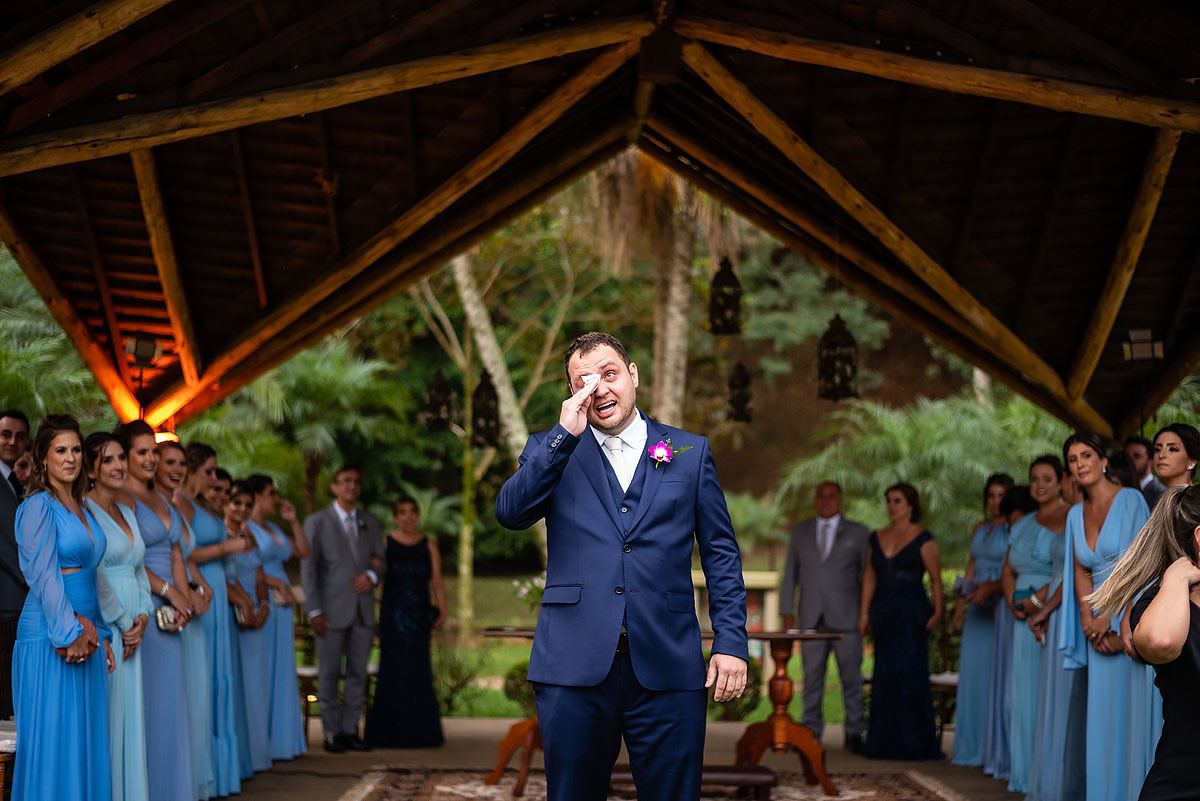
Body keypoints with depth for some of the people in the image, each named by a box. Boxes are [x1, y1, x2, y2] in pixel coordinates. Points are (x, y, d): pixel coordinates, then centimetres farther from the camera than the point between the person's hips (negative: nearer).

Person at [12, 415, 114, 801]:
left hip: (84, 635, 8)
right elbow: (44, 577, -15)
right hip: (49, 639, -8)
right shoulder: (38, 507, -8)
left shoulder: (82, 509, 16)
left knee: (86, 740, 8)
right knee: (51, 743, -5)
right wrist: (69, 633, -18)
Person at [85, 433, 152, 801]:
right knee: (105, 718, -5)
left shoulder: (127, 512, 17)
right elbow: (94, 575, -13)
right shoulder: (84, 511, -8)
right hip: (103, 629, -8)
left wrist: (142, 616, 1)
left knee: (130, 717, 8)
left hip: (131, 629, 8)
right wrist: (122, 624, -10)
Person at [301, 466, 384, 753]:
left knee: (358, 672, 5)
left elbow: (380, 559, 17)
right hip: (333, 610, -4)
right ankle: (332, 732, 7)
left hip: (363, 610, 4)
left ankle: (350, 730, 12)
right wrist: (314, 611, -9)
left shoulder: (370, 522, 14)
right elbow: (308, 567, -1)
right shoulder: (317, 522, 2)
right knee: (329, 673, 0)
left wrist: (372, 576, -8)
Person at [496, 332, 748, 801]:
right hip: (575, 666, 0)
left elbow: (721, 554, 11)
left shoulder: (690, 452, 12)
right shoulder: (550, 449, 12)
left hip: (667, 665, 0)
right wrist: (566, 435, -10)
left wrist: (731, 641, 0)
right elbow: (510, 513, -6)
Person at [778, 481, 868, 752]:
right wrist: (787, 612, 6)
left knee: (851, 677, -2)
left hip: (846, 618, -2)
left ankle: (855, 733, 7)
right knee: (812, 677, 1)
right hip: (812, 618, 2)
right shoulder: (800, 532, 14)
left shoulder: (858, 533, 8)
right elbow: (790, 574, 13)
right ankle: (811, 732, 7)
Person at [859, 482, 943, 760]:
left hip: (912, 612, -5)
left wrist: (937, 612, -15)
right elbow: (870, 578, 15)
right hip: (883, 612, 5)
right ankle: (886, 744, 10)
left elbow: (936, 579, -6)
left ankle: (915, 743, 1)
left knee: (910, 673, -6)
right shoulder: (877, 539, 14)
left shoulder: (922, 539, -2)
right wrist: (864, 614, 9)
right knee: (884, 674, 5)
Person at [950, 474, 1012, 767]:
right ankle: (971, 746, 14)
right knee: (972, 673, 8)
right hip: (977, 610, 7)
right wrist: (961, 603, 15)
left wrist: (991, 589, -23)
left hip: (1000, 608, -7)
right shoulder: (980, 528, 16)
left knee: (994, 674, -5)